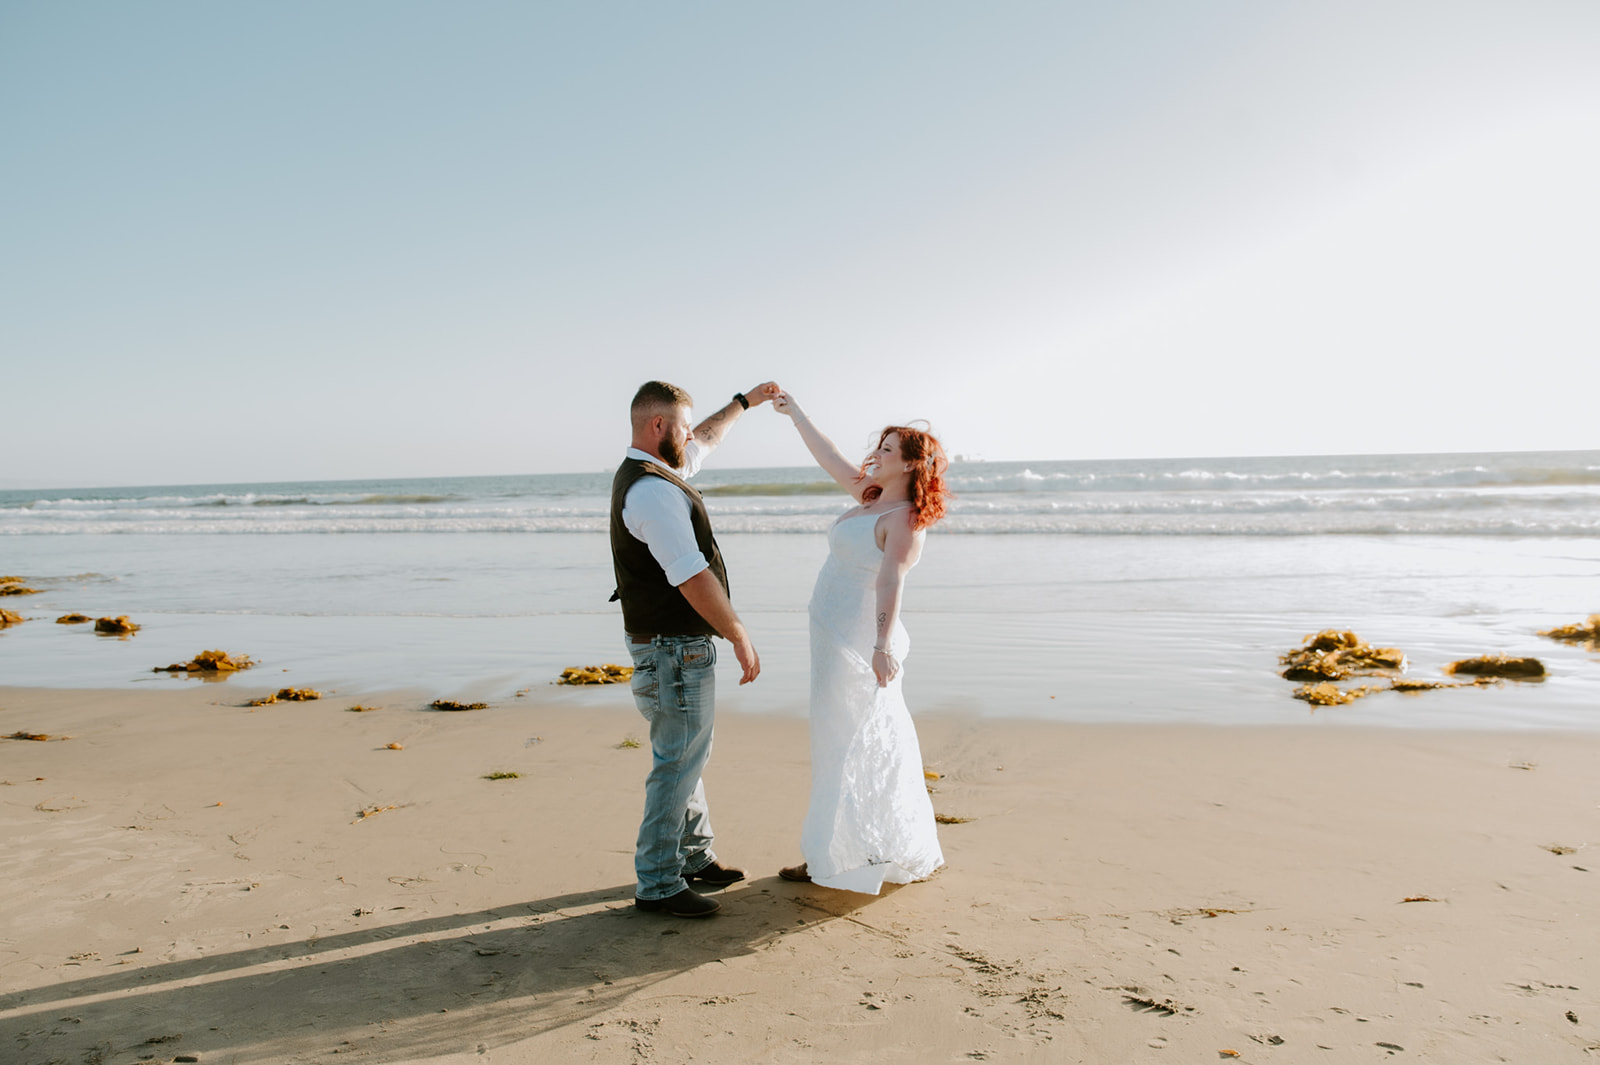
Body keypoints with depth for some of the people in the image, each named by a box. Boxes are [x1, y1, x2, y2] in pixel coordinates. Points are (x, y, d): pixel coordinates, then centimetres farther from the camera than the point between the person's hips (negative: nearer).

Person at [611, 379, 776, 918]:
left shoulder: (648, 472, 9)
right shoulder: (653, 491, -23)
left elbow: (705, 440, 30)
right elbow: (695, 579, -26)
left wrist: (745, 401, 37)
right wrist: (741, 640, -20)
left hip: (671, 644, 11)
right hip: (675, 649, -11)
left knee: (685, 756, 21)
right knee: (677, 763, -1)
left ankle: (694, 856, 36)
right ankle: (657, 884, 11)